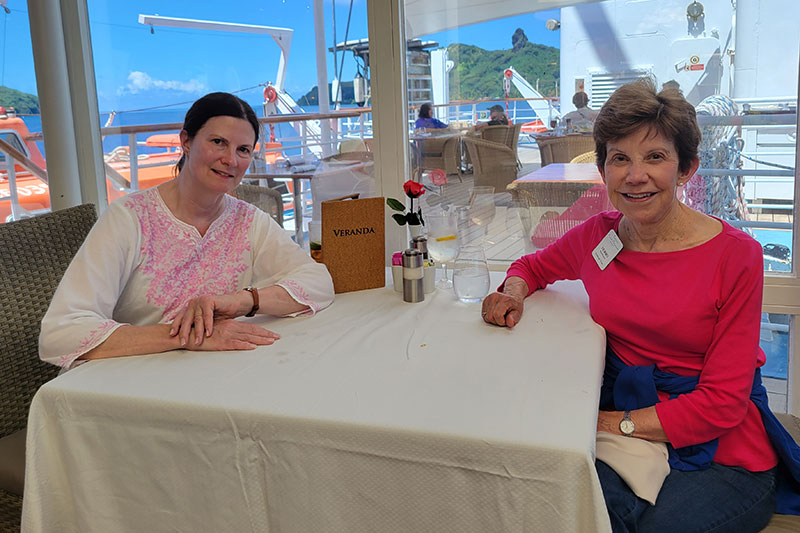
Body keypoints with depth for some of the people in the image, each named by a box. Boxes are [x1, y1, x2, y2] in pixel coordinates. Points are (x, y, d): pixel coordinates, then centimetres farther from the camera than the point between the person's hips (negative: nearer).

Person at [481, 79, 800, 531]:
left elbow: (723, 402, -12)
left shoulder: (736, 255, -12)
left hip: (721, 453, -2)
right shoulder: (597, 235, -1)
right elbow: (533, 265, 21)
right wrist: (514, 291, -2)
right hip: (619, 417, 2)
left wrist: (614, 423, -17)